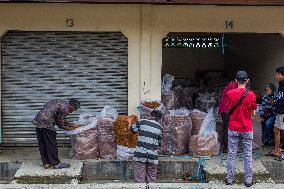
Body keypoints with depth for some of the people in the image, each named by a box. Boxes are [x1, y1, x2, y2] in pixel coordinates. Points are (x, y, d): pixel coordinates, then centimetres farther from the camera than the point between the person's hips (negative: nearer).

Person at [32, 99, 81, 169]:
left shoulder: (60, 102, 19)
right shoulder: (65, 108, -10)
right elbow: (60, 124, -3)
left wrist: (69, 124, 26)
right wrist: (70, 128, 10)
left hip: (38, 121, 10)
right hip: (46, 123, -10)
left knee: (42, 144, 14)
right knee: (51, 144, 1)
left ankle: (46, 163, 22)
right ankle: (55, 163, 9)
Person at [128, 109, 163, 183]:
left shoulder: (142, 122, 1)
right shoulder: (160, 127, 5)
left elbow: (133, 129, 16)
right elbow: (159, 143, 10)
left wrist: (129, 123, 36)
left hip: (140, 153, -1)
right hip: (152, 155, 1)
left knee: (139, 178, 1)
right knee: (151, 178, 9)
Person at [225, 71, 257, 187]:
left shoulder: (230, 94, -9)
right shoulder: (251, 95, -10)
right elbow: (252, 113, 2)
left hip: (233, 129, 1)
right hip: (247, 129, 0)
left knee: (232, 154, 9)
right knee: (248, 155, 8)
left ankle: (230, 179, 13)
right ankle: (248, 180, 12)